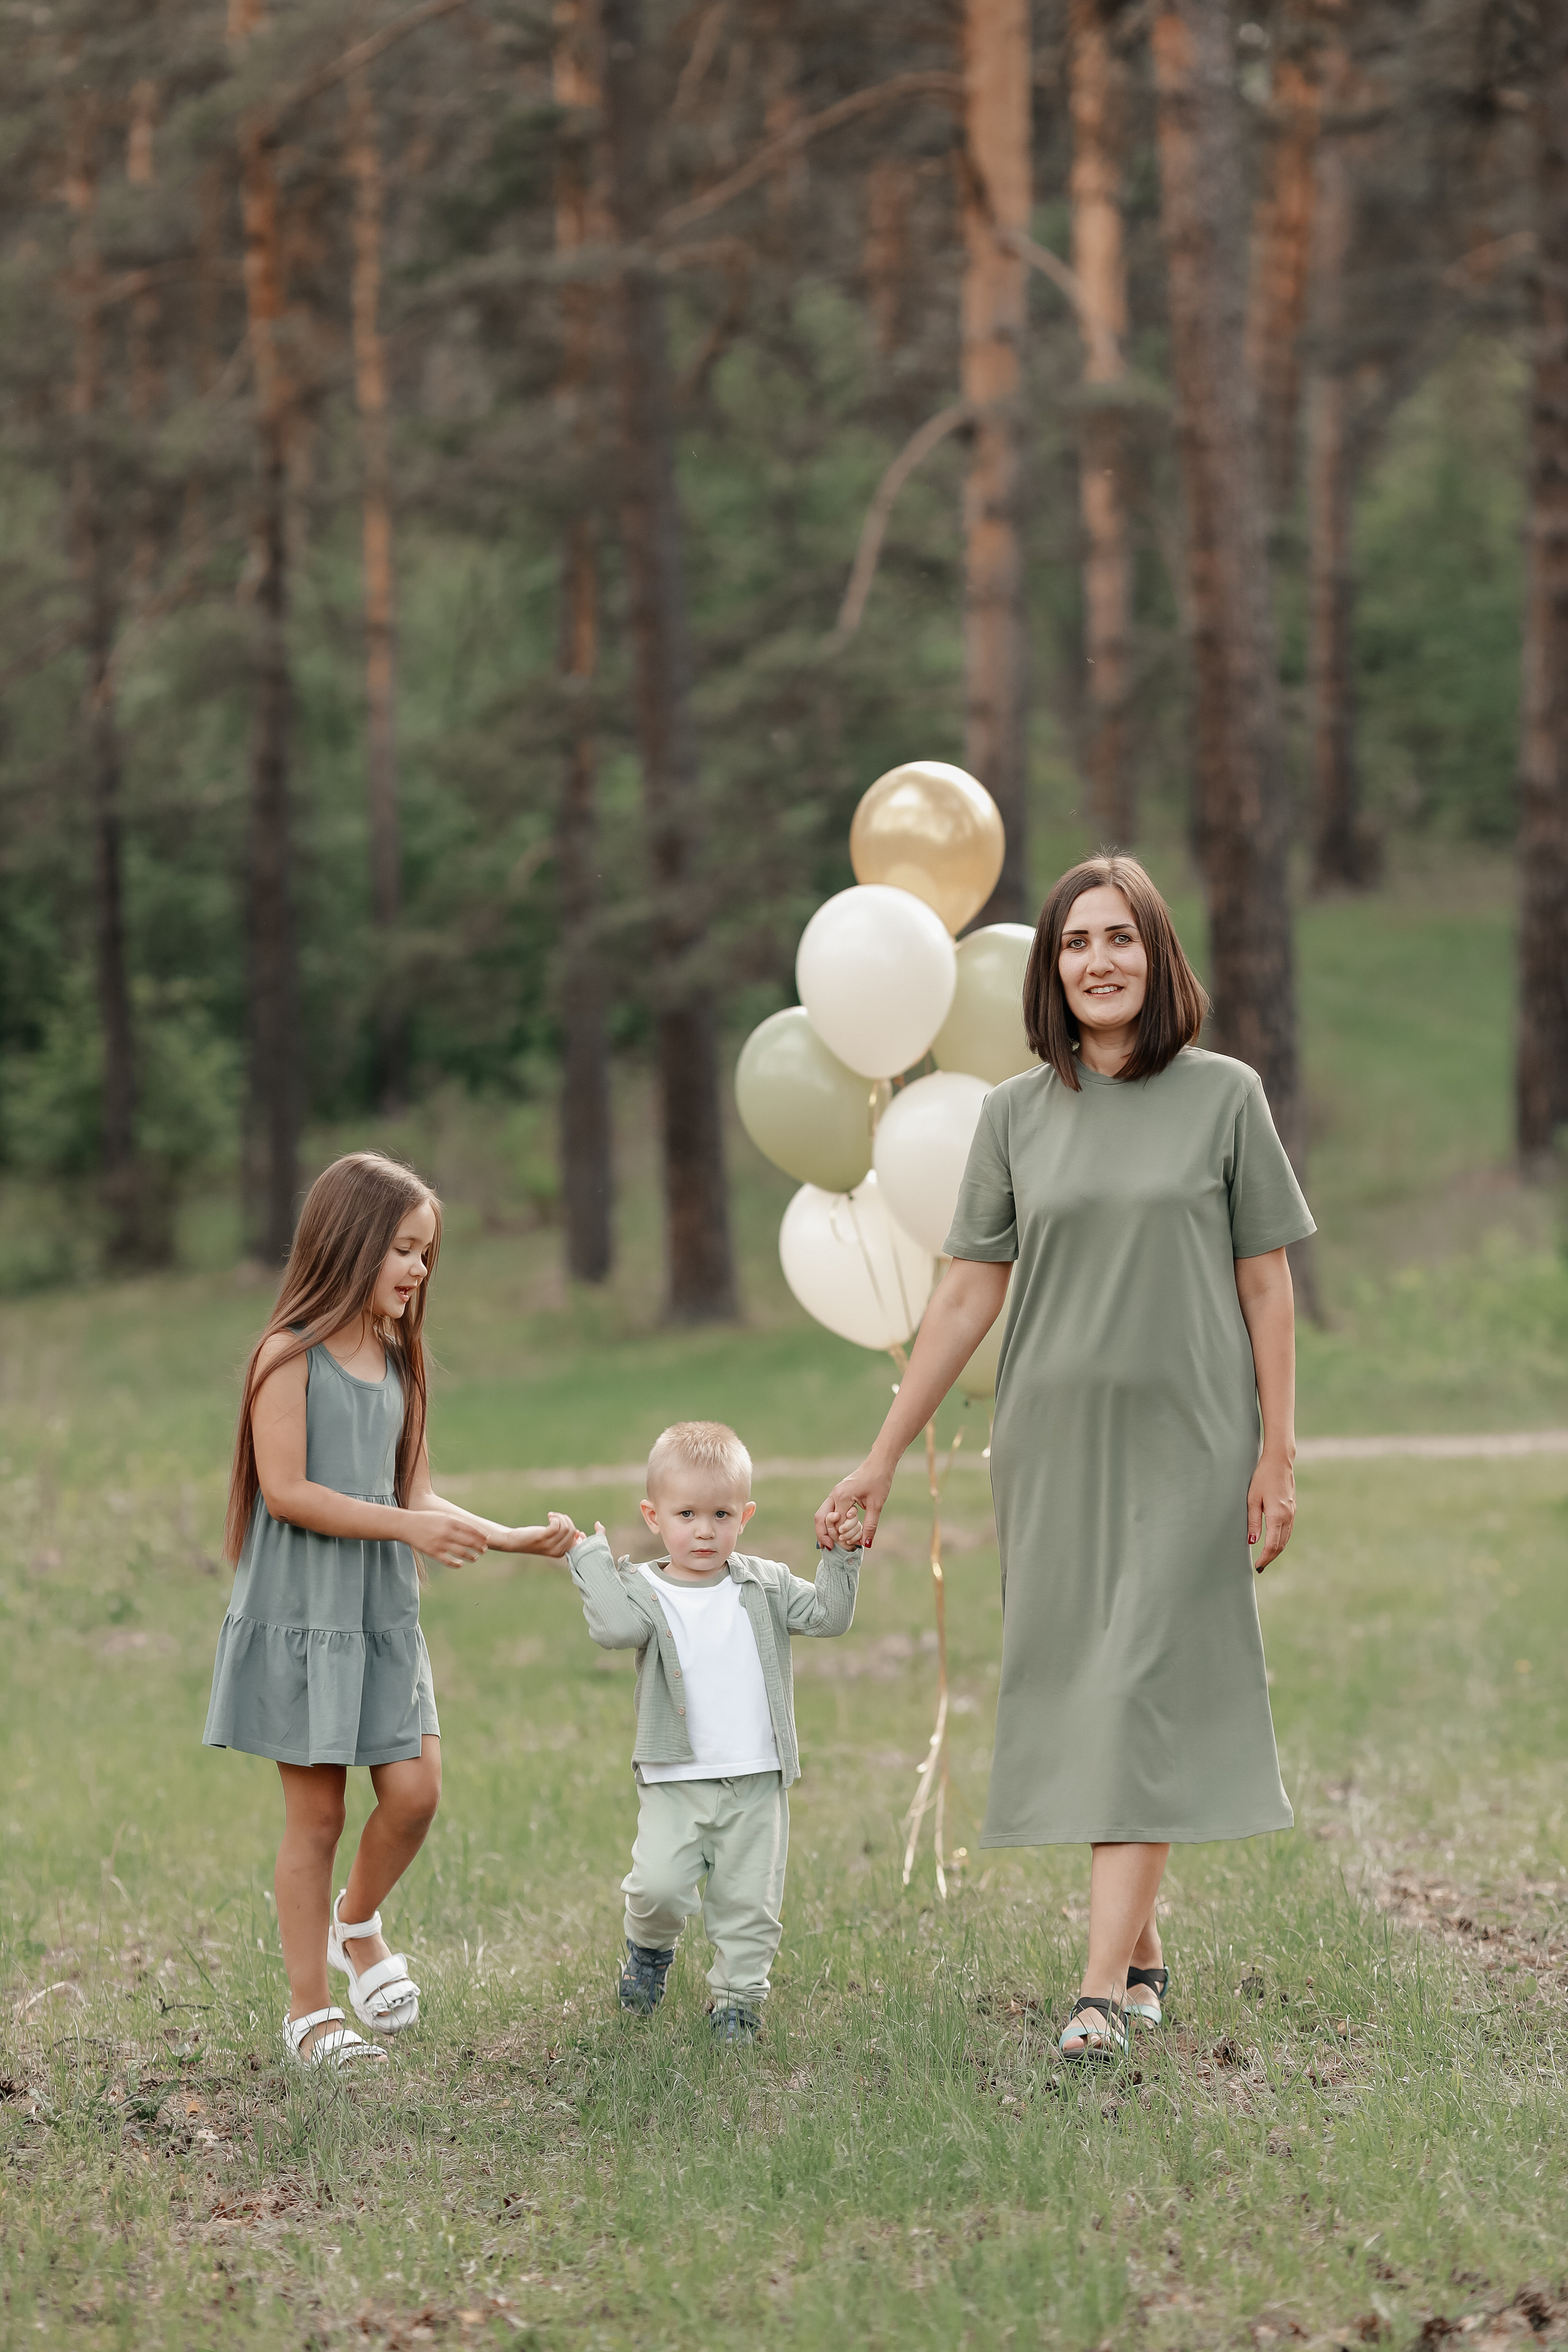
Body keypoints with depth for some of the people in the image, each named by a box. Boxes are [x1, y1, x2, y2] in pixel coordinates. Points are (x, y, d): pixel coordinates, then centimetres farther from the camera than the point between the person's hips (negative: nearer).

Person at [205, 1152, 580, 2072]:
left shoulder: (395, 1357, 11)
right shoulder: (292, 1355, -11)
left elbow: (408, 1491, 13)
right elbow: (286, 1490, -17)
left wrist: (512, 1538, 3)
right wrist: (408, 1525, -20)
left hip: (384, 1611, 6)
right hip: (303, 1609, -6)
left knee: (415, 1791, -2)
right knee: (318, 1811, 0)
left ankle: (357, 1923, 27)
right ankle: (310, 2008, 10)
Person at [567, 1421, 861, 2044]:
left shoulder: (764, 1585, 6)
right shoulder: (643, 1590, -3)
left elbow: (827, 1615, 1)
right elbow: (616, 1627, -23)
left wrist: (841, 1558, -11)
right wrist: (590, 1556, -19)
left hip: (757, 1783, 2)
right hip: (675, 1782, -2)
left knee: (749, 1901, 3)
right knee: (657, 1884, -15)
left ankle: (737, 1997, 21)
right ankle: (650, 1948, 17)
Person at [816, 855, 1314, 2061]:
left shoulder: (1225, 1096, 0)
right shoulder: (1016, 1113, 6)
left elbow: (1266, 1285, 2)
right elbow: (969, 1294, 8)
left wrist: (1279, 1453, -3)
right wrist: (883, 1458, 6)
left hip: (1186, 1442, -3)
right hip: (1054, 1441, 3)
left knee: (1139, 1691, -10)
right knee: (1077, 1689, 4)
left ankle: (1103, 1987, -15)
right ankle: (1143, 1951, 16)